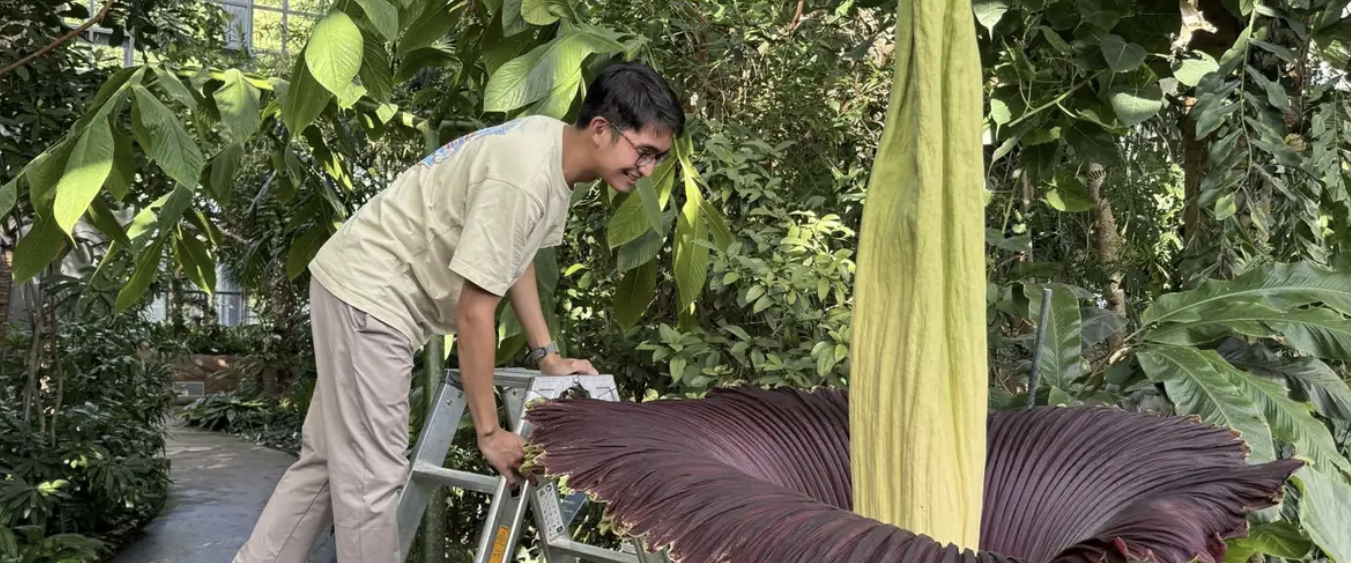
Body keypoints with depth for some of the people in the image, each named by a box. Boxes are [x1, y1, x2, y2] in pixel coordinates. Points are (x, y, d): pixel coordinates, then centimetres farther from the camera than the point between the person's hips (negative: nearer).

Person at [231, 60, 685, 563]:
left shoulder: (556, 148, 2)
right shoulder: (523, 177, -29)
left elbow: (515, 255, 15)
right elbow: (474, 311, -26)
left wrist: (547, 354, 11)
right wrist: (489, 432, -19)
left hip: (374, 293, 10)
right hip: (368, 294, -10)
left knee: (331, 459, 16)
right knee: (372, 476, -7)